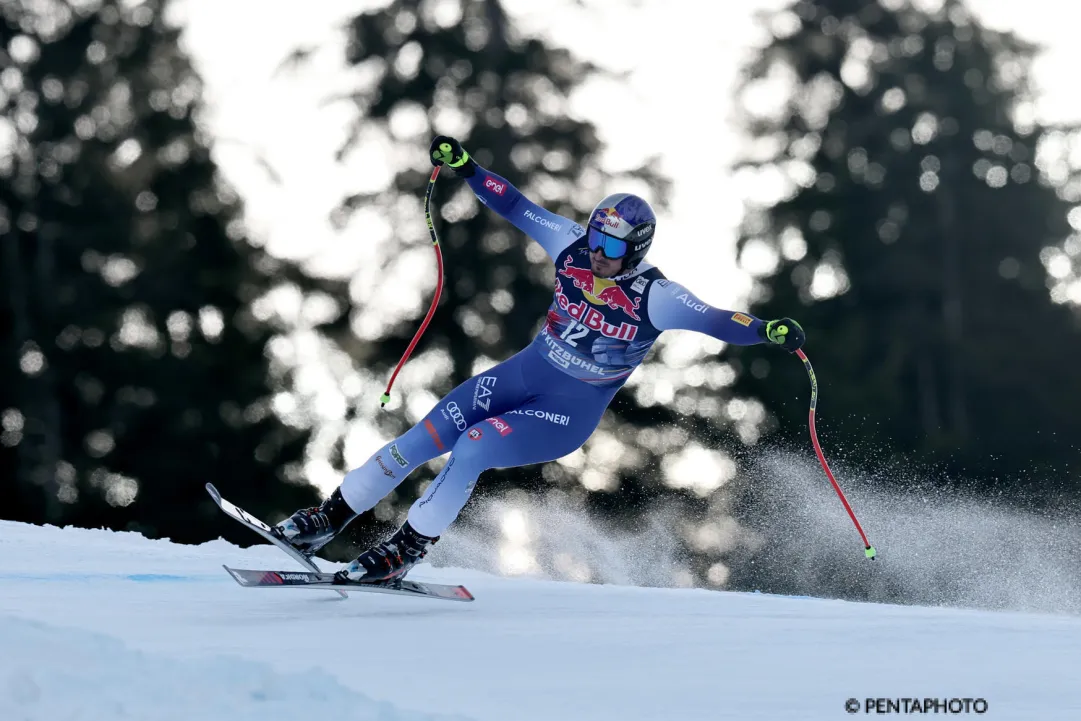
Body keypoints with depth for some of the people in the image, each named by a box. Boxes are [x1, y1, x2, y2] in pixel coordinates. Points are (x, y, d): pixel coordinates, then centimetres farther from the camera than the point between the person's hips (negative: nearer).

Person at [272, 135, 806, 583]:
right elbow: (515, 206, -1)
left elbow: (717, 321, -31)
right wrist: (464, 168, -8)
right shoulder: (572, 246, -8)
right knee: (422, 440, -3)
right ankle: (330, 518, 12)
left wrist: (766, 330, -49)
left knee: (471, 448, -24)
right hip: (526, 372, 5)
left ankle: (405, 552, -6)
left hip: (572, 410, -5)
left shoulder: (654, 298, -22)